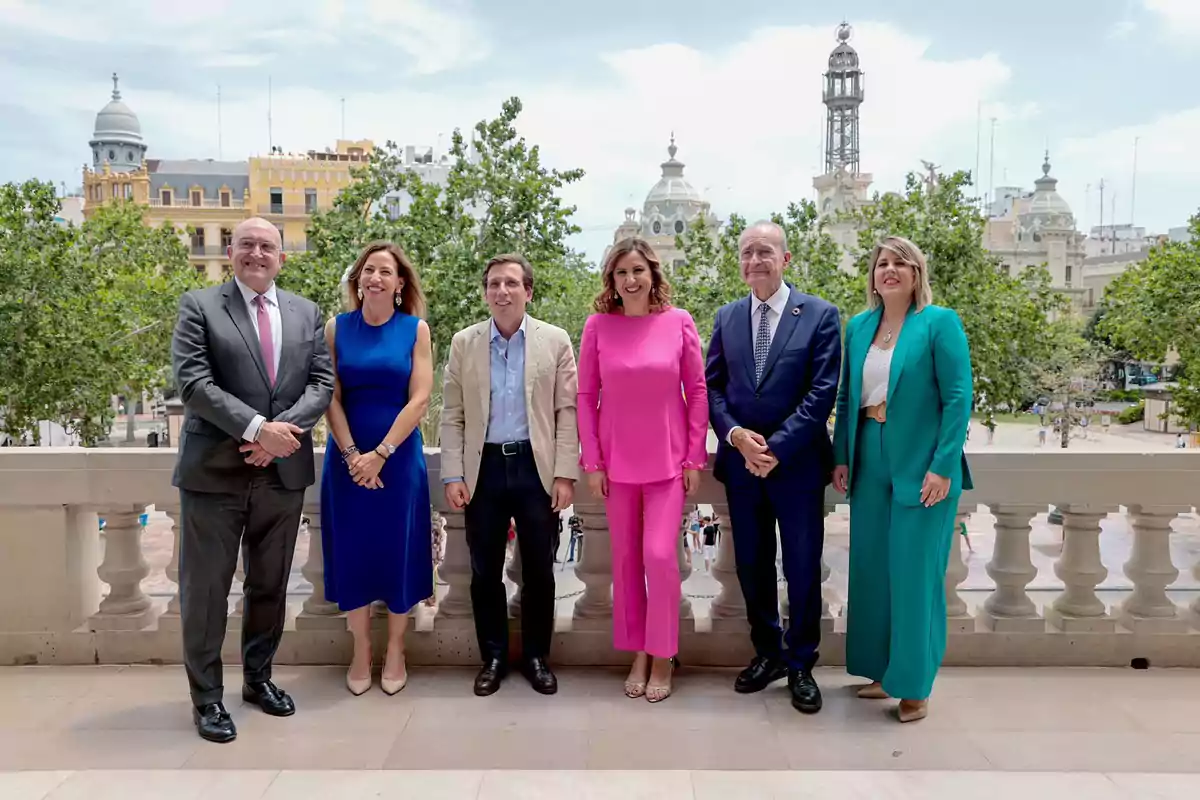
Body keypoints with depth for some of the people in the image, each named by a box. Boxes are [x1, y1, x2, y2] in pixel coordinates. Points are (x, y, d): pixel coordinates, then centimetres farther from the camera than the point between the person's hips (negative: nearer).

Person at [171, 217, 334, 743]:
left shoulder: (306, 313, 10)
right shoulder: (199, 306, 0)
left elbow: (322, 383, 3)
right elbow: (192, 381, -12)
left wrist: (283, 430, -15)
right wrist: (258, 427, -21)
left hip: (284, 471, 4)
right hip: (215, 472, -3)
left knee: (270, 586, 15)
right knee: (205, 589, 5)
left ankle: (258, 678, 32)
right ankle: (207, 698, 19)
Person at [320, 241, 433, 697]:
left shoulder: (415, 329, -1)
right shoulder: (337, 328, 2)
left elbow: (419, 399, -8)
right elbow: (331, 398, -2)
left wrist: (380, 454, -13)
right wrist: (353, 454, -12)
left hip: (399, 457, -1)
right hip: (347, 457, 1)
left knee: (397, 550, 5)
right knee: (351, 550, 6)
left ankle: (395, 652, 23)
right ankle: (360, 652, 23)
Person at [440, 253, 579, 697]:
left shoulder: (555, 340, 1)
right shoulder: (463, 343, 4)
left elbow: (567, 411, -1)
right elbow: (453, 416, 4)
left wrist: (565, 474, -7)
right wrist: (453, 475, -3)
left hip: (535, 466, -1)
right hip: (484, 468, 1)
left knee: (539, 569, 8)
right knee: (485, 570, 9)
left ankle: (536, 656, 24)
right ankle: (493, 657, 25)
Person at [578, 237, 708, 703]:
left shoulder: (678, 322, -4)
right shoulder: (598, 325, -3)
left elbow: (697, 392, 0)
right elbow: (585, 396, 0)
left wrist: (695, 457, -2)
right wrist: (592, 462, -3)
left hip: (668, 460, -1)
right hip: (616, 462, 1)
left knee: (659, 555, -8)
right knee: (625, 558, 9)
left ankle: (662, 656, 12)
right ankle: (637, 654, 25)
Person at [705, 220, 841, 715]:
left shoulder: (820, 315, -4)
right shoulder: (726, 318, 8)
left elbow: (822, 392, -10)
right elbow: (713, 387, 6)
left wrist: (776, 448, -15)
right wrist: (735, 435, -11)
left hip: (797, 464, -3)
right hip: (740, 462, 4)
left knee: (802, 567, 5)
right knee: (752, 564, 12)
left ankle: (801, 665, 22)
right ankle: (767, 653, 30)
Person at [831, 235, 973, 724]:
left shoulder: (940, 322, -6)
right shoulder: (859, 326, 10)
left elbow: (959, 398, -11)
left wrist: (942, 466, -16)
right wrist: (842, 457, 7)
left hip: (922, 464, -5)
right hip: (870, 462, 5)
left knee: (914, 573, 1)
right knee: (871, 569, 11)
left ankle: (914, 685, 15)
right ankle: (882, 672, 27)